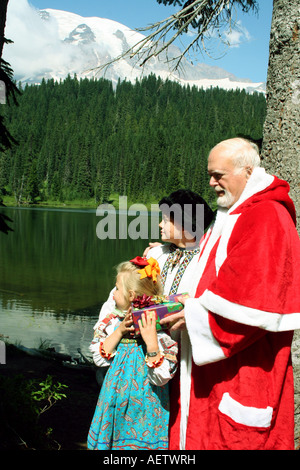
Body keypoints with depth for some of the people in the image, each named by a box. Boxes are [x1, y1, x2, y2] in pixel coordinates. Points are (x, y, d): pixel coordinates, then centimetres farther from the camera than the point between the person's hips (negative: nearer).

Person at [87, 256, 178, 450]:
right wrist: (119, 331, -12)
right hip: (116, 402, 6)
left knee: (139, 440, 5)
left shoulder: (160, 331, -17)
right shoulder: (114, 321, 2)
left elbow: (161, 378, -21)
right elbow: (100, 359, -1)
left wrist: (150, 340, -30)